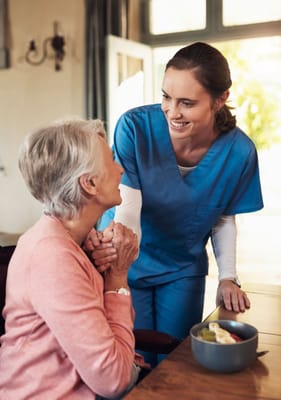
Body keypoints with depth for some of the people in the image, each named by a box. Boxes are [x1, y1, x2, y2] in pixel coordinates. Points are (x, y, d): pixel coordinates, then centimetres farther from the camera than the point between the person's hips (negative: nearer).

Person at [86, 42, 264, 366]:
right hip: (130, 265, -1)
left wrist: (228, 277, -12)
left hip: (184, 269, 2)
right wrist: (112, 245, -50)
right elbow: (128, 206, -29)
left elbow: (224, 218, -2)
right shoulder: (135, 127, -25)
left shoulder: (238, 151, -17)